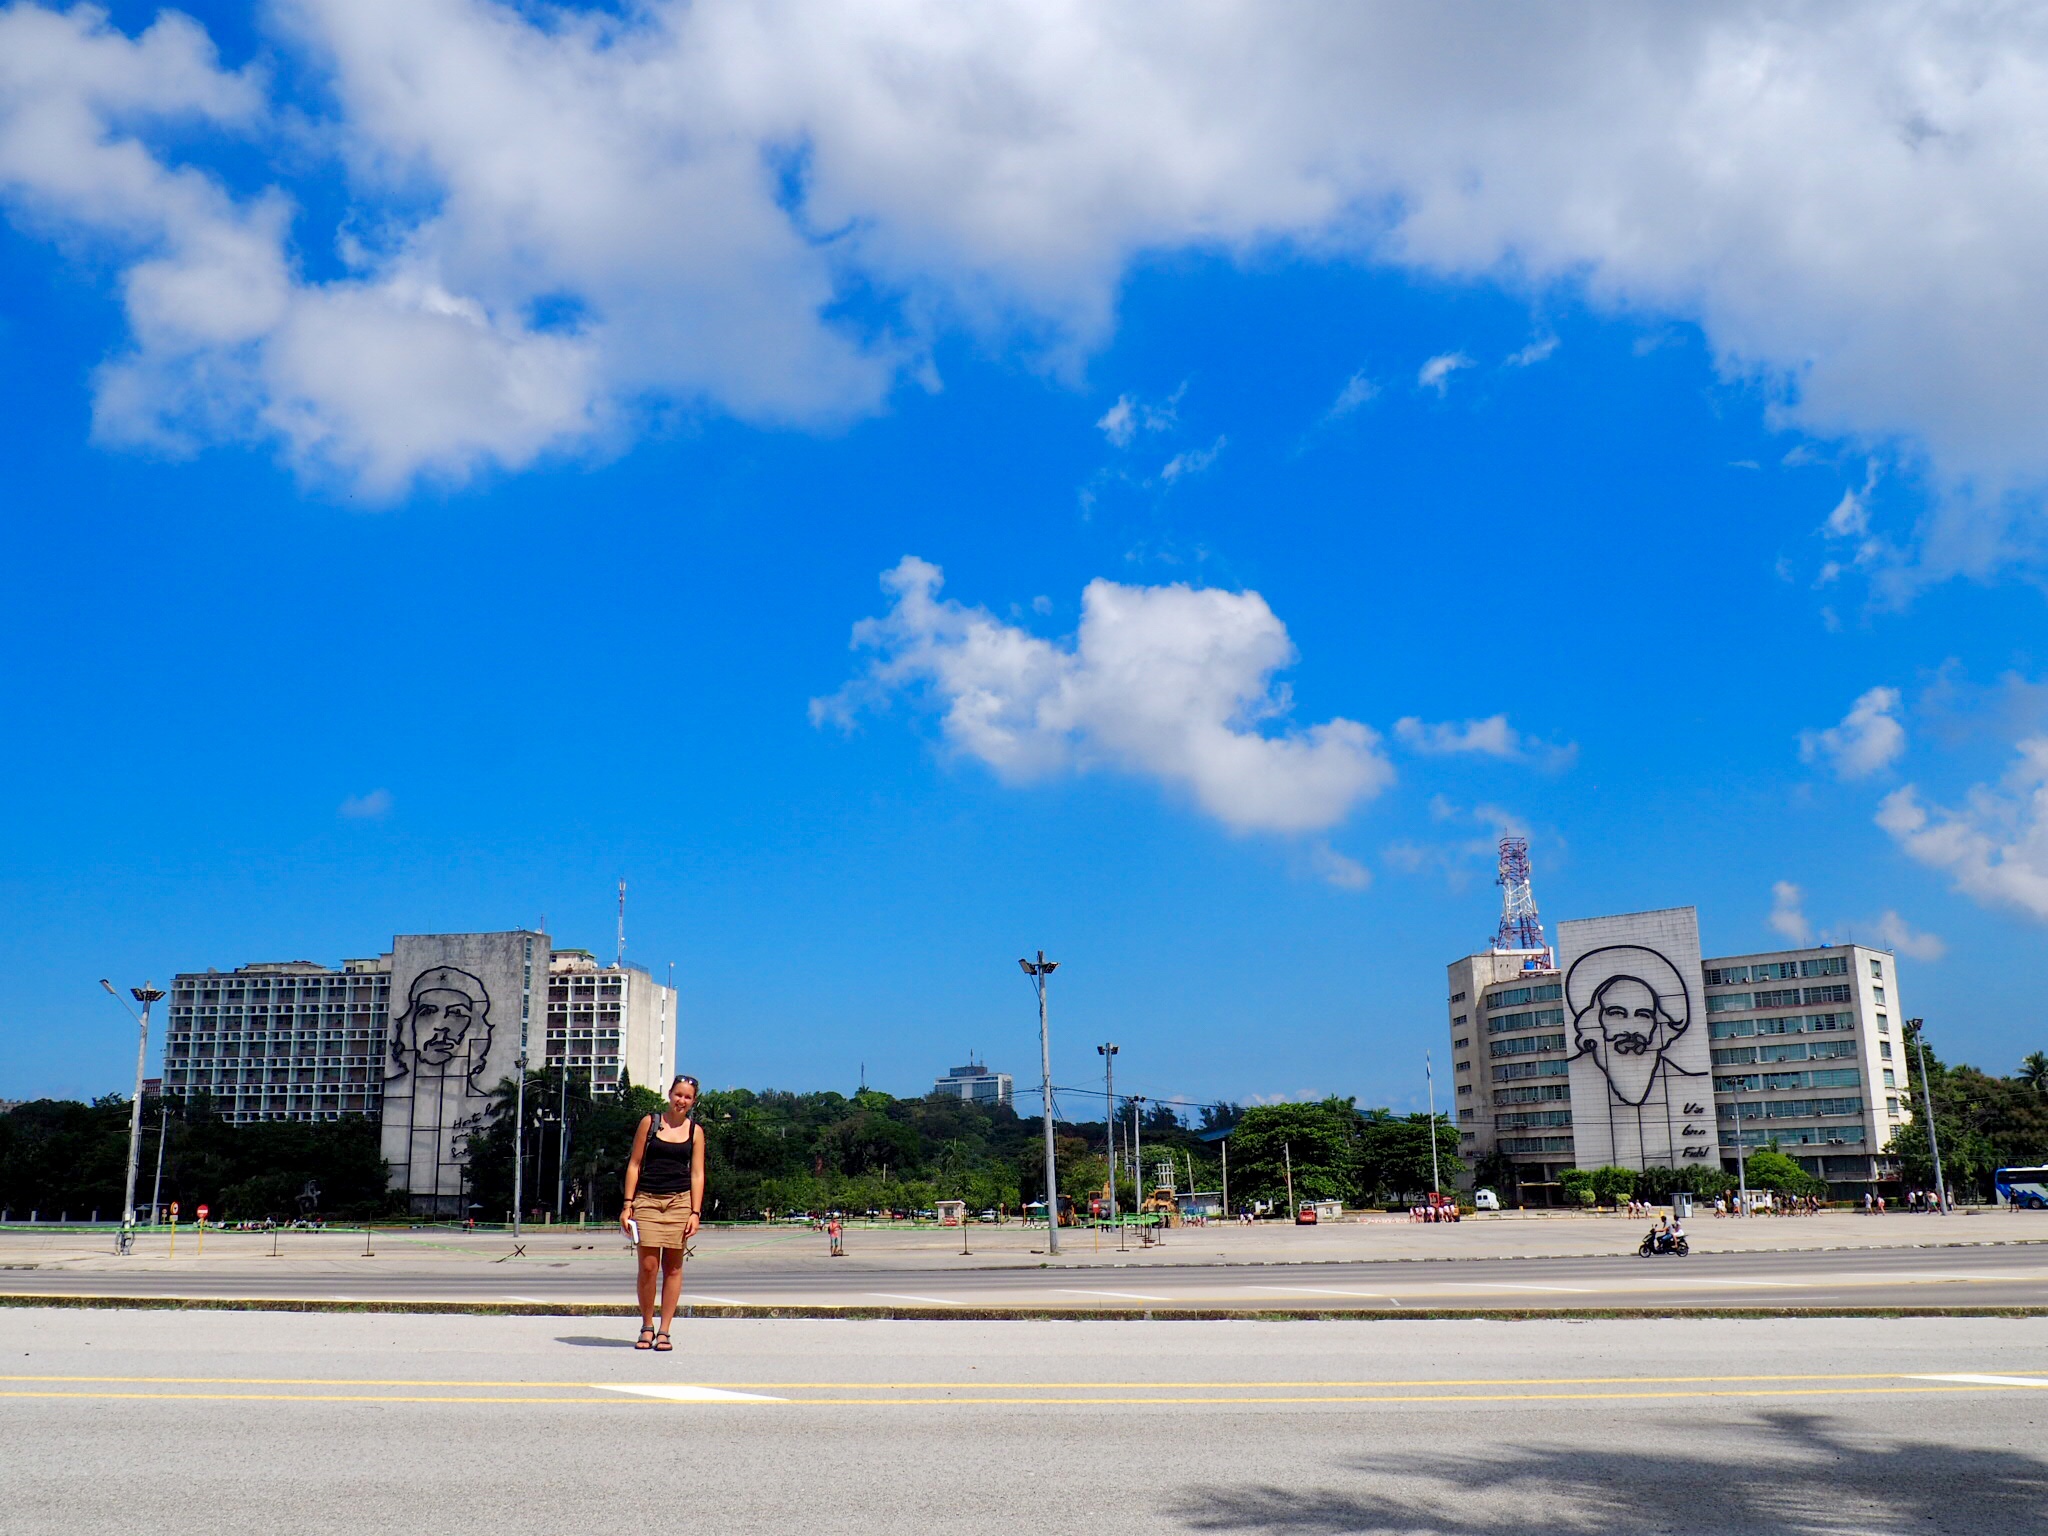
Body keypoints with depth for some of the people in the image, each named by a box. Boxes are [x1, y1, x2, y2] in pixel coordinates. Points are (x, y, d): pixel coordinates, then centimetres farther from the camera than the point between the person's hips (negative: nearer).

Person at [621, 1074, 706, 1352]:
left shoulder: (695, 1131, 8)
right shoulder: (650, 1123, 6)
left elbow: (697, 1174, 6)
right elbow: (634, 1164, 6)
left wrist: (695, 1213, -3)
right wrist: (628, 1204, -1)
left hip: (680, 1202, 1)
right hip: (647, 1201, -1)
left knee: (673, 1267, 1)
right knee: (648, 1266, -7)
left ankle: (664, 1331, 8)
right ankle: (647, 1327, 7)